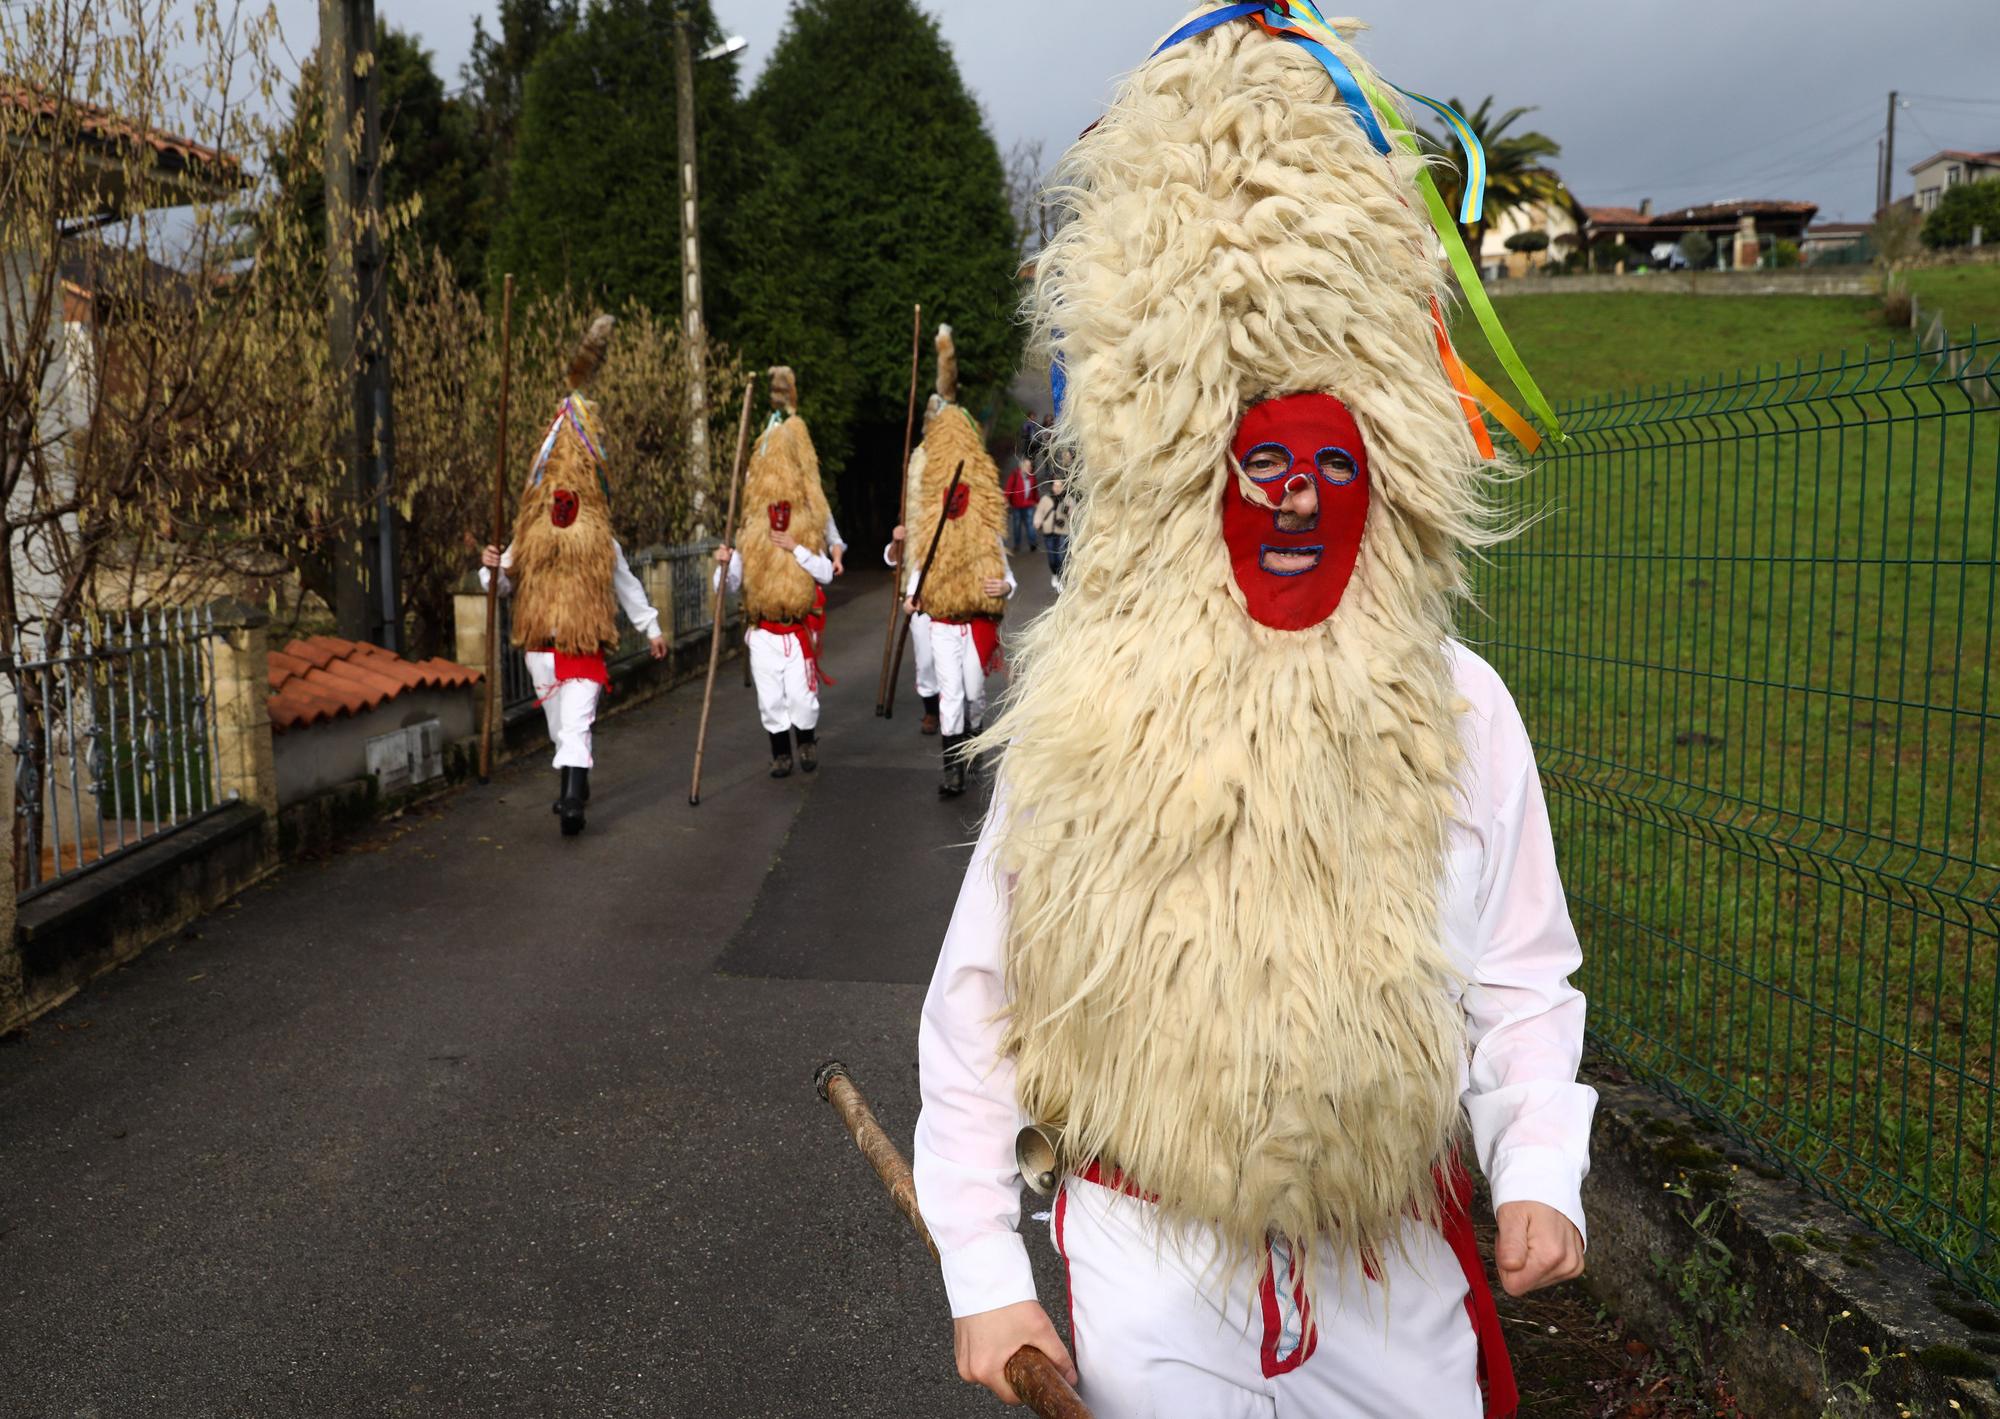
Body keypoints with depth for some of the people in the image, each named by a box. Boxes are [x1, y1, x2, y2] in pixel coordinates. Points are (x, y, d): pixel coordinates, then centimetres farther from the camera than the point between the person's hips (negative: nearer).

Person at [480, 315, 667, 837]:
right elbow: (503, 586, 5)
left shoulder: (604, 543, 2)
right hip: (541, 647, 2)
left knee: (575, 723, -5)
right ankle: (574, 782, 15)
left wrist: (651, 628, 15)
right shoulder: (526, 540, 4)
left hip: (586, 647, -2)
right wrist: (492, 568, -17)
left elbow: (627, 585, 10)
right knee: (561, 725, 8)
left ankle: (571, 800, -4)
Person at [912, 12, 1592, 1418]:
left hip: (1400, 1261, 2)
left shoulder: (1460, 707, -5)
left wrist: (1542, 1173, -12)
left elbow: (1523, 984, 3)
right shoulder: (1085, 708, -11)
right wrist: (981, 1270, -6)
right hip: (1148, 1265, -1)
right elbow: (977, 996, -6)